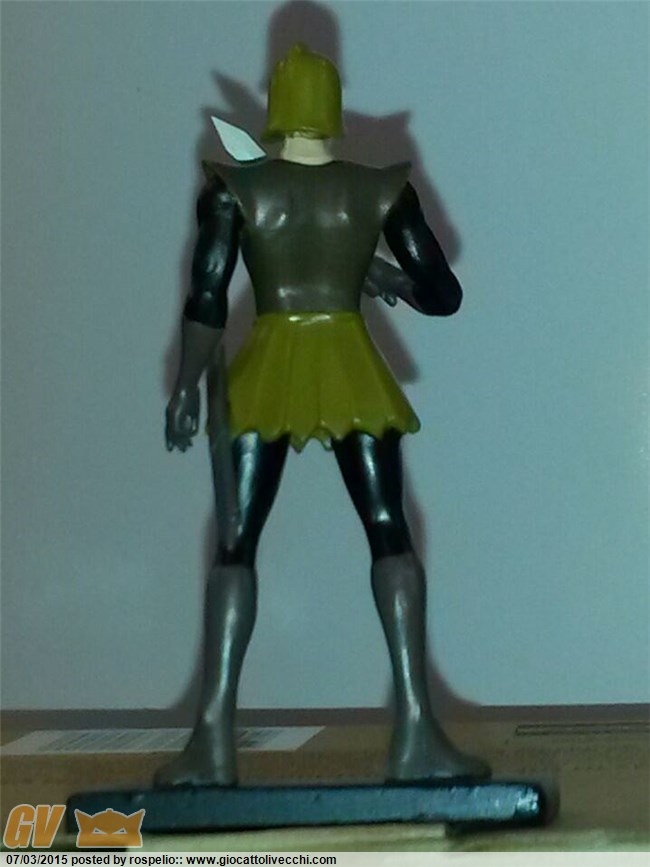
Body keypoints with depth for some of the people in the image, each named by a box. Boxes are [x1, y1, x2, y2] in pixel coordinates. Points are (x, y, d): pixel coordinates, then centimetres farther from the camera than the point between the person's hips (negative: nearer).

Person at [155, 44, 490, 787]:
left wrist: (186, 388, 7)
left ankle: (213, 739, 1)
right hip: (352, 373, 0)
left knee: (236, 544, 7)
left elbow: (206, 302, -5)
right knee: (390, 535, 7)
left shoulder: (235, 189, -3)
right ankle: (416, 733, -2)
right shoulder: (381, 189, 0)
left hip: (266, 374, 0)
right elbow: (443, 295, 3)